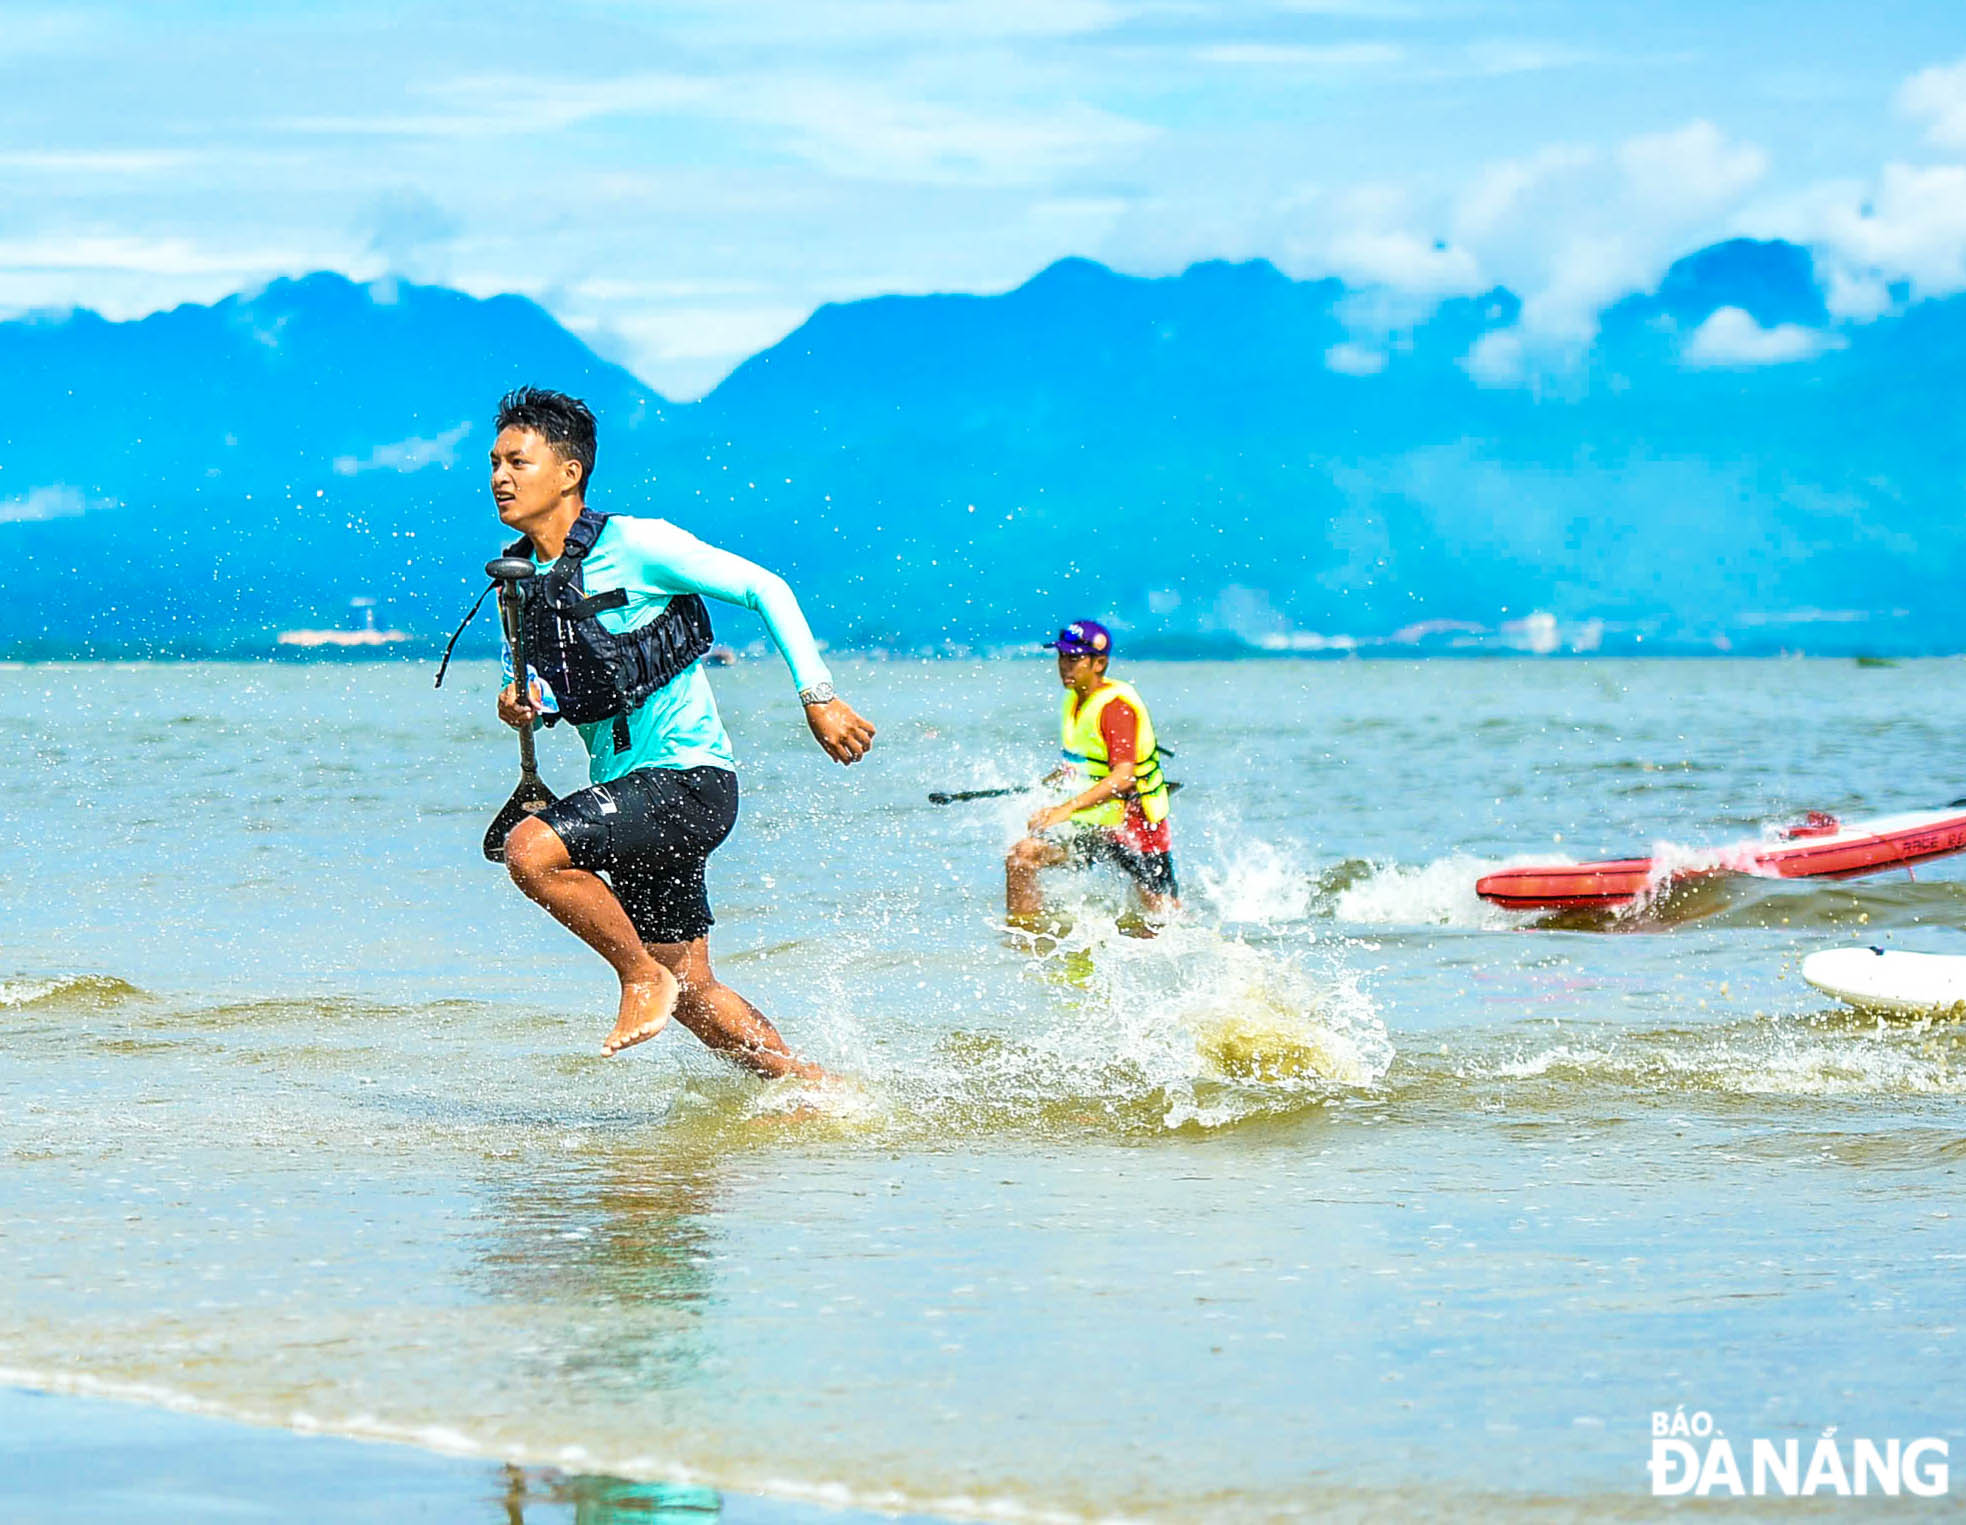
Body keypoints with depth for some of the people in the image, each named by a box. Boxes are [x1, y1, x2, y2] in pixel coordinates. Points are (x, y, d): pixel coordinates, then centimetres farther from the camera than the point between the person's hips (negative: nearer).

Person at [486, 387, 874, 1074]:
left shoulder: (634, 546, -12)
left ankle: (643, 978, -8)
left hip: (688, 778, -8)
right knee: (691, 994, 10)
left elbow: (766, 589, -8)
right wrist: (524, 703, -2)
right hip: (629, 795, 8)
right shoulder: (522, 581, 8)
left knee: (529, 849, -26)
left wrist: (817, 697, -12)